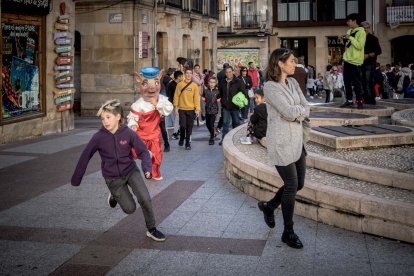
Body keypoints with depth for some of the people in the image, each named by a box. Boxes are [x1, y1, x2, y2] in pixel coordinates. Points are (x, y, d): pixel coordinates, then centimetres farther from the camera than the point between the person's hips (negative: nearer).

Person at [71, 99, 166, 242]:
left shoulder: (128, 133, -16)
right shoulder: (99, 137, -16)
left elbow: (143, 150, -11)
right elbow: (85, 157, -7)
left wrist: (147, 168, -29)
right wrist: (76, 179, -2)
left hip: (131, 171, 0)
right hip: (113, 178, 0)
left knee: (145, 198, -17)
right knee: (130, 209, 2)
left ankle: (151, 230, 4)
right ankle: (115, 196, 34)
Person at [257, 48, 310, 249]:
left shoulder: (293, 83, 10)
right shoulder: (270, 87, -14)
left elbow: (306, 109, 4)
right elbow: (289, 111, -22)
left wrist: (294, 112, -14)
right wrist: (300, 109, -3)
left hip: (297, 138, 8)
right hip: (281, 141, -8)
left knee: (299, 183, 12)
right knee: (291, 185, -3)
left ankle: (269, 206, 35)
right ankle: (288, 233, 11)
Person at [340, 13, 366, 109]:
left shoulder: (361, 32, -8)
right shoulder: (349, 31, 16)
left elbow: (359, 46, -19)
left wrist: (350, 38, -18)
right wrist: (344, 40, 5)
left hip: (355, 61, -8)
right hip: (347, 59, 8)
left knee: (356, 82, -5)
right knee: (347, 81, 8)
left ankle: (359, 101, 1)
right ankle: (349, 101, 13)